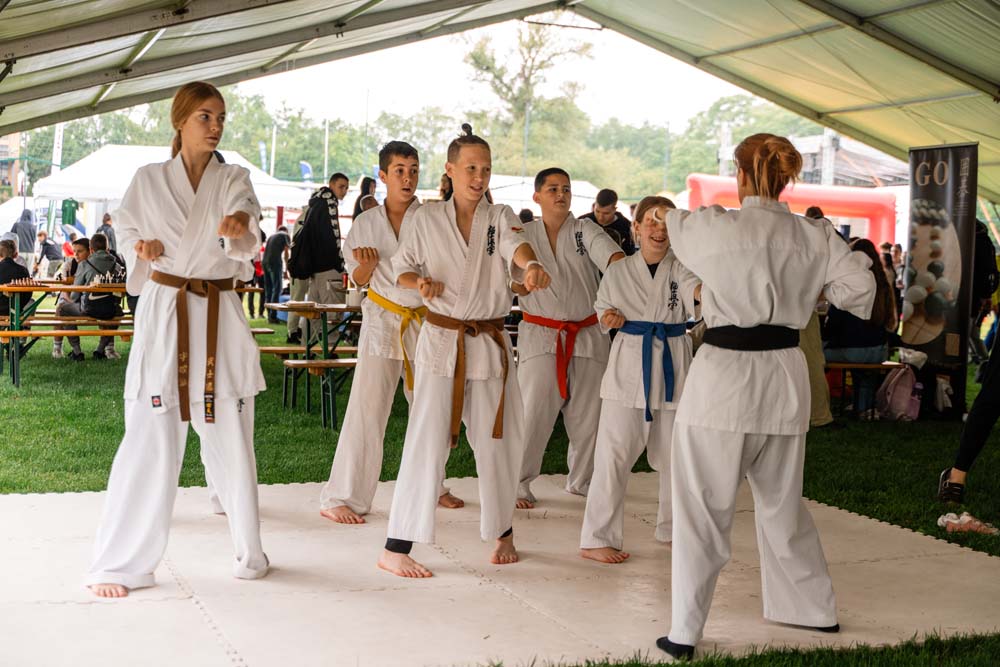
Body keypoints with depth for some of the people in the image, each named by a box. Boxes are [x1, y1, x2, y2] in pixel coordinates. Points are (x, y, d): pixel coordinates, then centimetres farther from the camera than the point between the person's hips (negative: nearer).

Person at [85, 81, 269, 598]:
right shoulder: (148, 179, 4)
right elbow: (126, 232, 15)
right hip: (164, 312, -1)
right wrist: (140, 247, -9)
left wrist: (240, 230, -38)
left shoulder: (234, 180, 4)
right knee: (150, 440, -6)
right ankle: (118, 564, 3)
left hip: (220, 316, 1)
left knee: (232, 439, 7)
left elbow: (245, 245, -14)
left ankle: (248, 551, 22)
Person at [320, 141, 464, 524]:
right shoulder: (367, 223, 2)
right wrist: (368, 264, -14)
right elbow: (358, 279, 7)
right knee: (367, 410, -9)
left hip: (426, 322, 1)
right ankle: (340, 498, -4)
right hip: (382, 322, -1)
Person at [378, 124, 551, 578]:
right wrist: (420, 282, -18)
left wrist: (532, 266, -42)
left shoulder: (500, 218, 3)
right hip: (441, 340, -2)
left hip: (490, 343, 2)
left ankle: (503, 533, 32)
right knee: (427, 441, -9)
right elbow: (400, 268, 6)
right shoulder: (427, 218, 1)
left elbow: (516, 246, -18)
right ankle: (395, 549, -6)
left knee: (496, 441, 11)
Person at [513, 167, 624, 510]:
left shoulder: (584, 231, 3)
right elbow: (516, 286, 3)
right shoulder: (525, 235, 5)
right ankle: (518, 482, 9)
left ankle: (581, 480, 28)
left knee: (587, 415, 9)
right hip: (540, 336, -1)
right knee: (533, 413, -6)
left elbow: (610, 253, -17)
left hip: (587, 336, 2)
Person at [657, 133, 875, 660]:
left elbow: (674, 225, 10)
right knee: (782, 503, 22)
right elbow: (859, 285, -2)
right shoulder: (815, 236, 0)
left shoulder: (715, 227, -10)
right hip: (785, 379, 5)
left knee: (701, 511, 4)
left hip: (723, 377, -4)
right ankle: (814, 608, 36)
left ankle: (684, 632, 6)